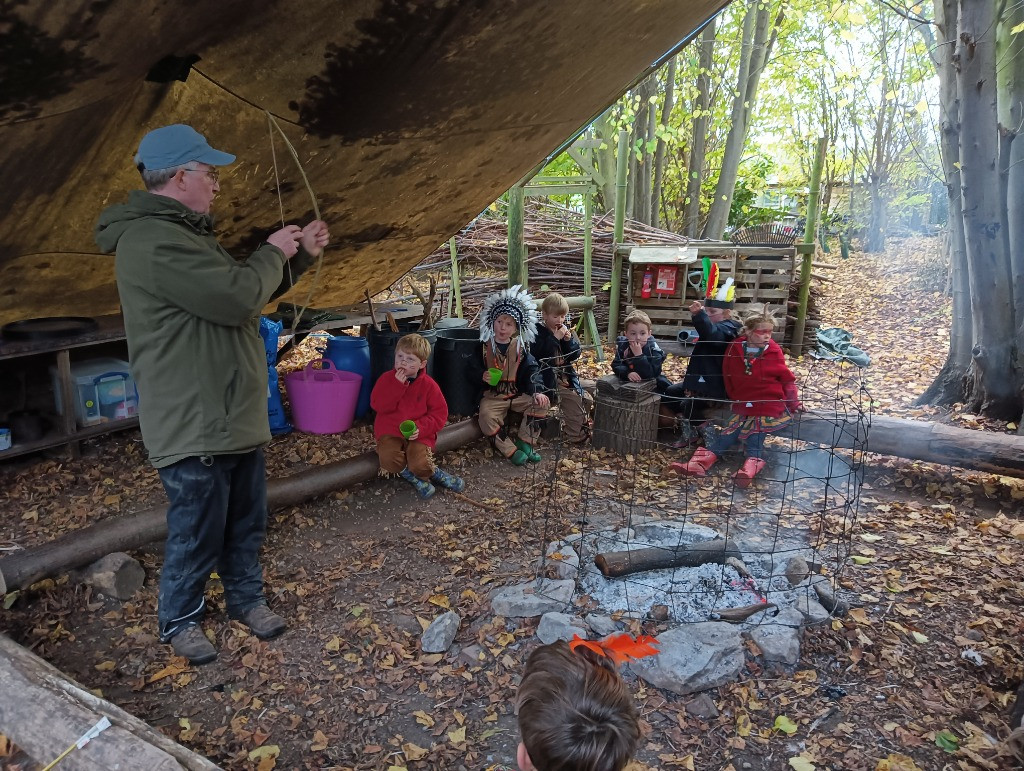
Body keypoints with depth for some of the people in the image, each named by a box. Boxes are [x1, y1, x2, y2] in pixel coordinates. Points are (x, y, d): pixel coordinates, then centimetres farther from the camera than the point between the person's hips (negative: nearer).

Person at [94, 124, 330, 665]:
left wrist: (300, 255, 13)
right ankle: (179, 622, 29)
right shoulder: (151, 240, -20)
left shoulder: (184, 232, 16)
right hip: (194, 428, -10)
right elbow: (237, 296, -27)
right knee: (197, 534, 7)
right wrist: (273, 251, -9)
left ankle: (246, 598, 39)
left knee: (246, 523, 20)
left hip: (238, 417, 10)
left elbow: (246, 293, 22)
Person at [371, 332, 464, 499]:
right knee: (388, 459, -27)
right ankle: (435, 473, -7)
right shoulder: (387, 379, 1)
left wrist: (421, 427, -17)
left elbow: (440, 413, -2)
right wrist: (397, 385, -20)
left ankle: (425, 474, 13)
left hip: (417, 434, -1)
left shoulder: (428, 385, -2)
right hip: (390, 431, 2)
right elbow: (377, 405, -11)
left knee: (419, 464, -26)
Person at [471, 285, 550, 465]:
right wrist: (482, 376, -25)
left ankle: (525, 443, -6)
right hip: (492, 396, -2)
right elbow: (472, 369, -1)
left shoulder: (521, 347, 2)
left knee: (540, 403, -18)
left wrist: (536, 391, -21)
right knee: (487, 417, -31)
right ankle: (510, 450, -16)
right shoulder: (485, 346, -2)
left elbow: (532, 370, -5)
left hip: (518, 394, 3)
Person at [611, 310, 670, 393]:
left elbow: (650, 374, -30)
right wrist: (628, 373, -33)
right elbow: (616, 365, -14)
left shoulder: (653, 349, -21)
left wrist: (639, 355, -39)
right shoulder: (622, 345, -10)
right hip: (629, 382, 3)